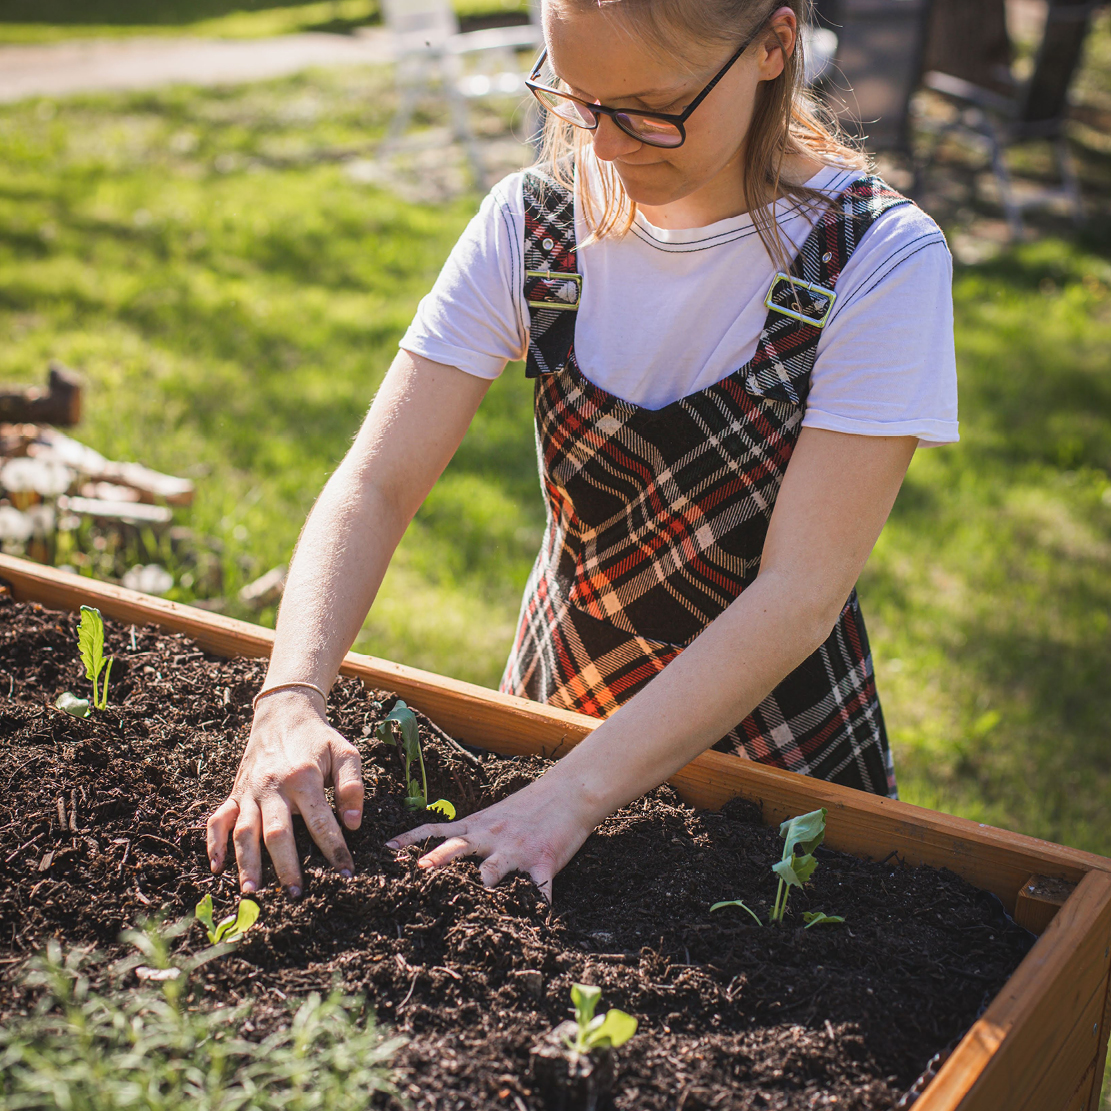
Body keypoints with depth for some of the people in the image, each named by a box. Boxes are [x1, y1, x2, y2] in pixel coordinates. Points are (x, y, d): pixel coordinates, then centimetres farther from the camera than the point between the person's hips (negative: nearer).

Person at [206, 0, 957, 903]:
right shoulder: (533, 222, -11)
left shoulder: (881, 260, -22)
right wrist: (290, 700, -31)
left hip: (779, 752, -2)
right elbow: (377, 484, -15)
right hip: (555, 704, 3)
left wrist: (577, 794, -32)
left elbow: (800, 592, -26)